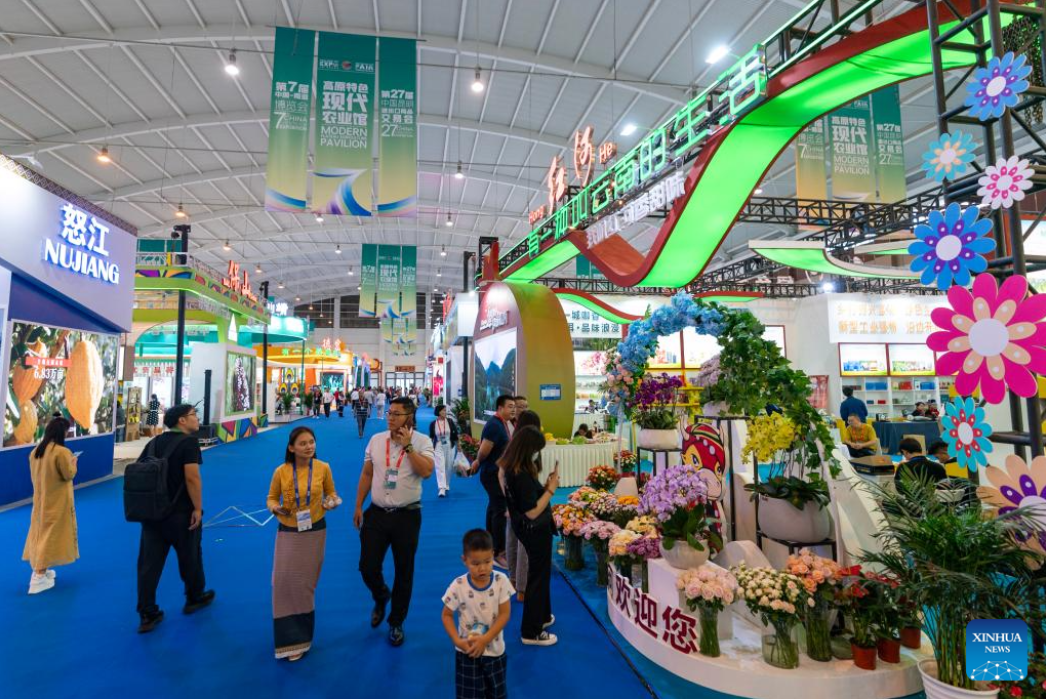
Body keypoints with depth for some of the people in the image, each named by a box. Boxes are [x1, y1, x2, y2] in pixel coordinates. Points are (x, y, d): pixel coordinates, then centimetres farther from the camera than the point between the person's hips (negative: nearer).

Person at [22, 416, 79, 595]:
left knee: (41, 531, 16)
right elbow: (68, 475, -16)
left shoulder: (35, 451, 3)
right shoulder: (62, 452, -22)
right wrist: (73, 463, 1)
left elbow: (38, 473, 13)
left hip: (40, 498, 8)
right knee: (51, 534, -1)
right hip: (56, 501, -8)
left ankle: (39, 570, 22)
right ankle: (39, 577, -1)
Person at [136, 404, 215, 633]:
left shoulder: (154, 442, 8)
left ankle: (147, 615, 14)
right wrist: (198, 508, -18)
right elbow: (192, 477, -24)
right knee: (190, 556, 14)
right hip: (180, 513, -6)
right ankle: (195, 598, 32)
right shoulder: (189, 442, -14)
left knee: (149, 563, 9)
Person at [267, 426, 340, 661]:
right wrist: (276, 508, -20)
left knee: (306, 584, 12)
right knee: (284, 582, 0)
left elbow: (331, 493, 3)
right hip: (288, 532, 0)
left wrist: (332, 501, -19)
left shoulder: (323, 468, -11)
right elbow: (271, 499, 1)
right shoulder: (281, 471, -12)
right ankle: (291, 639, 19)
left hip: (315, 531, 0)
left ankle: (301, 635, 33)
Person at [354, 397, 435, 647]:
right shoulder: (376, 440, 3)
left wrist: (407, 445, -22)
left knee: (404, 572, 9)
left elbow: (426, 471, -24)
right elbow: (366, 474, 9)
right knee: (367, 566, 6)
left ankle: (396, 623, 30)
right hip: (376, 513, 3)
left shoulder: (422, 441, -9)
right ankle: (381, 598, 40)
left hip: (407, 515, -3)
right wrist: (358, 507, 8)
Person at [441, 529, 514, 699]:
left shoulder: (501, 581, -15)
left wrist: (485, 640, -20)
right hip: (467, 651, -1)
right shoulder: (458, 586, -18)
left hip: (495, 650, 2)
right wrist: (457, 640, -19)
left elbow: (505, 614, -12)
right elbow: (447, 615, -7)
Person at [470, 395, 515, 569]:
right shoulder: (494, 425, -22)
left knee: (494, 507, 19)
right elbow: (484, 450, -25)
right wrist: (479, 461, -6)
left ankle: (491, 546, 33)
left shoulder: (500, 424, 10)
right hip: (493, 474, -10)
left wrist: (478, 462, 11)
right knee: (500, 511, -8)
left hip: (496, 473, 10)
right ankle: (498, 553, -2)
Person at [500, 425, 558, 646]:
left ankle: (542, 616, 45)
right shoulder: (522, 475, -30)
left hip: (531, 529, 9)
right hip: (536, 530, -9)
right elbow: (532, 512, -29)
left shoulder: (512, 469, -2)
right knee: (538, 576, 7)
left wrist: (545, 485, -4)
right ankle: (531, 632, 21)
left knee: (540, 572, 26)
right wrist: (551, 488, -22)